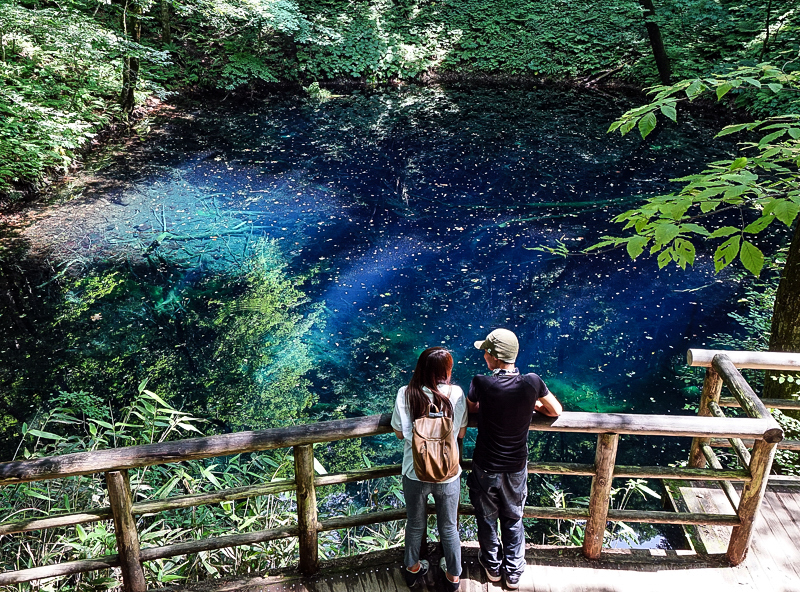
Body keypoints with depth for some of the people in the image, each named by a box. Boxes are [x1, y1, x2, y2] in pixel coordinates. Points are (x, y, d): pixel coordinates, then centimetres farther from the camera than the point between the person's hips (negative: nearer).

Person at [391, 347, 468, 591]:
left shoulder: (406, 394, -16)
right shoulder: (456, 394, -15)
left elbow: (399, 433, -5)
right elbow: (461, 433, -3)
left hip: (415, 473, 0)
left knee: (415, 524, 24)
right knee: (448, 527, 22)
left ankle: (412, 570, 46)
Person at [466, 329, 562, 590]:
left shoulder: (481, 384, -24)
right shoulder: (532, 382, -19)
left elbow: (471, 409, -2)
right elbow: (556, 410, -1)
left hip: (486, 468, -2)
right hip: (517, 468, 2)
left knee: (487, 519, 23)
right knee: (513, 520, 24)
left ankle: (493, 566, 42)